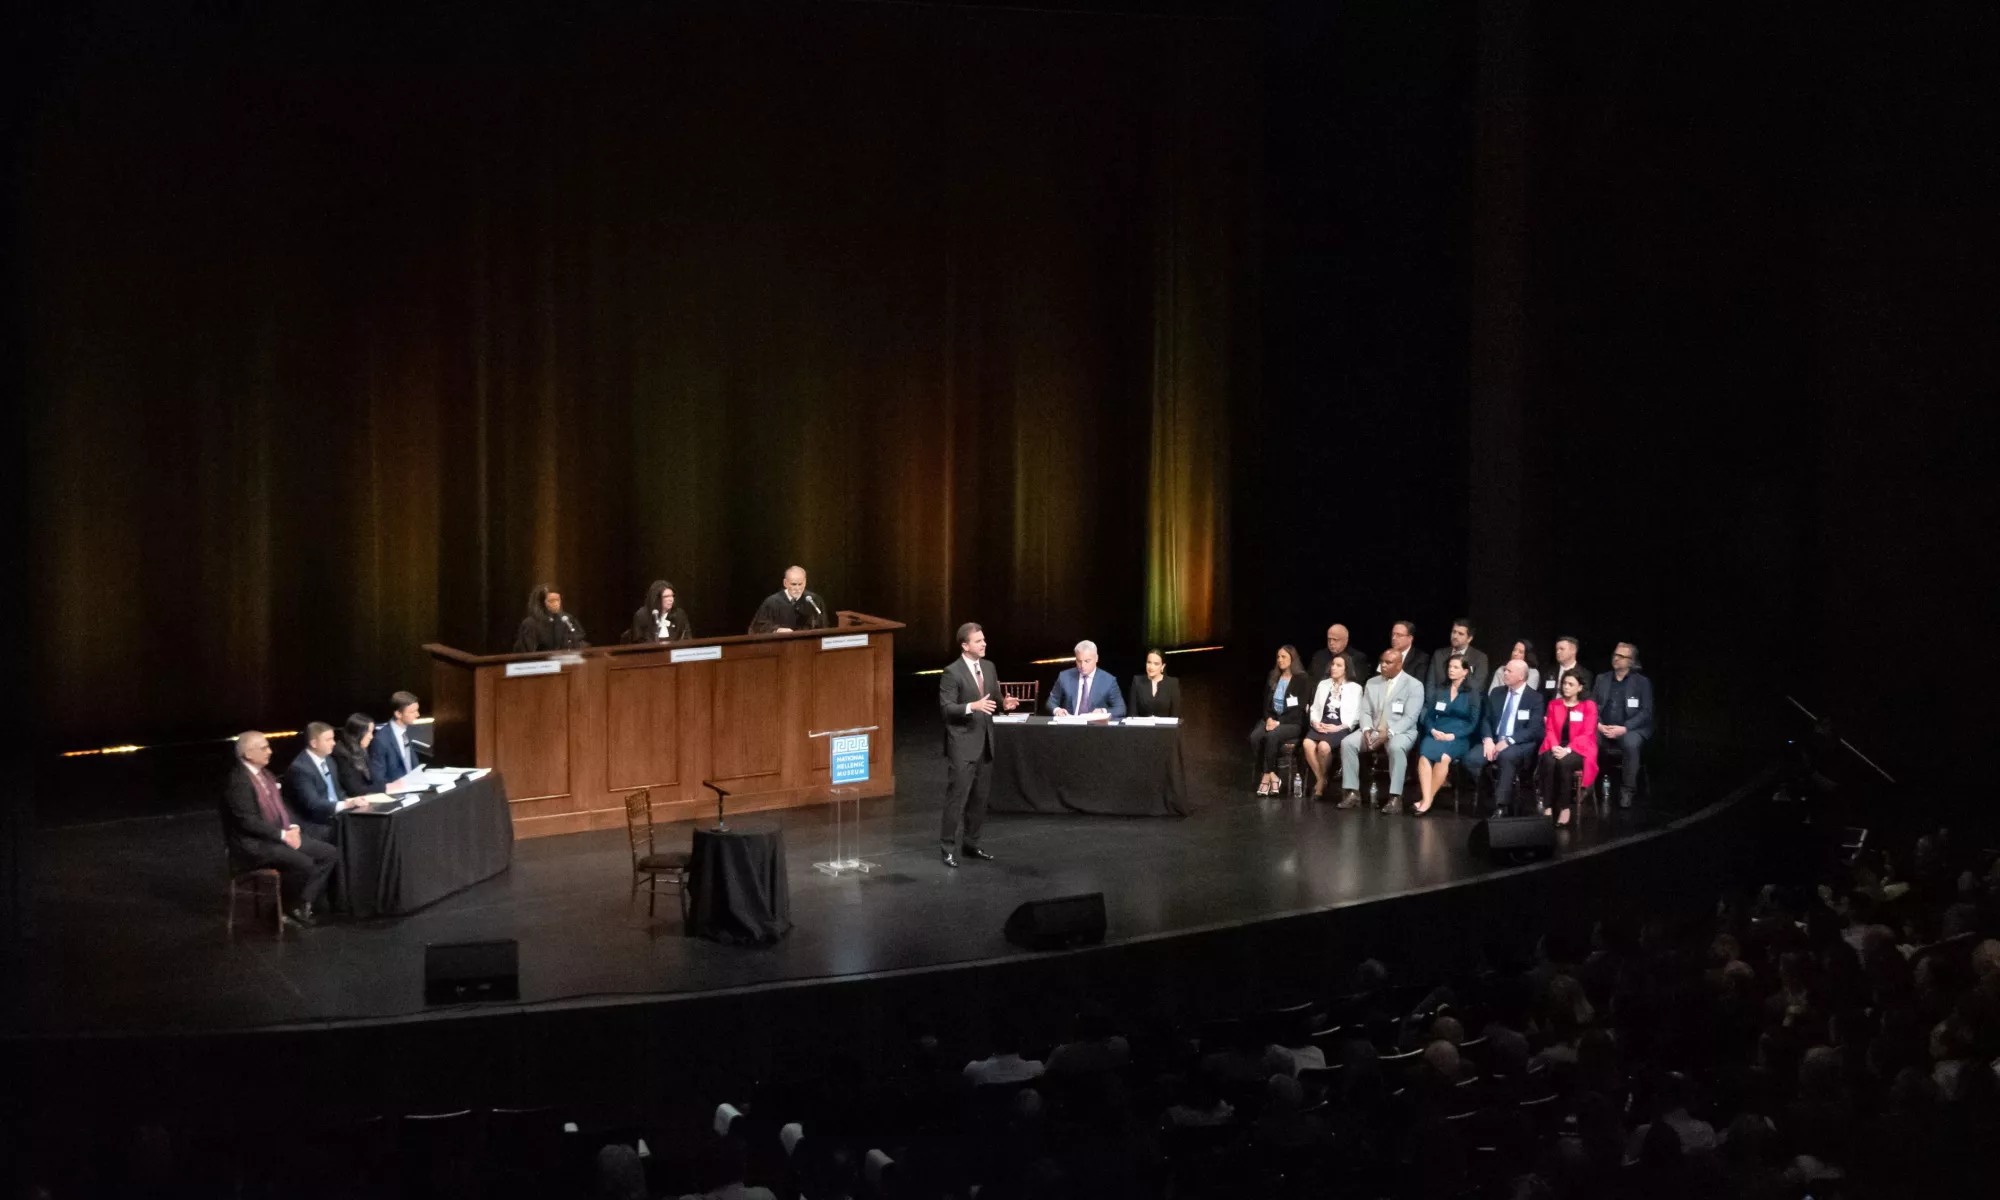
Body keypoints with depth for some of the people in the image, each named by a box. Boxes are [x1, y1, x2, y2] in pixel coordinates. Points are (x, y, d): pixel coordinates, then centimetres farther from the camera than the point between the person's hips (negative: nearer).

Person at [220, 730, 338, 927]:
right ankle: (287, 908, -6)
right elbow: (249, 821, -22)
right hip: (254, 844, -10)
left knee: (330, 854, -3)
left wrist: (292, 828, -1)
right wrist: (283, 835, -20)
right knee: (303, 863, -30)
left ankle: (302, 903, -1)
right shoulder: (237, 781, -16)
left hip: (281, 836, 10)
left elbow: (281, 806, 19)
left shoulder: (265, 774, 13)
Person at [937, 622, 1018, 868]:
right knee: (957, 797, -6)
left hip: (985, 742, 7)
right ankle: (949, 849, 0)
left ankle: (970, 844, 22)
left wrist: (1004, 704, -6)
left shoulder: (989, 667, 10)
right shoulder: (952, 673, -12)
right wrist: (972, 706, -30)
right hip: (962, 745, -7)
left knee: (979, 798, 12)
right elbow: (945, 707, -16)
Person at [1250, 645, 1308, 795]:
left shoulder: (1301, 680, -4)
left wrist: (1280, 722, -18)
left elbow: (1300, 709, -10)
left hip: (1293, 722, -5)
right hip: (1272, 719, 5)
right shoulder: (1272, 677, 13)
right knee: (1254, 737, -27)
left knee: (1271, 736, -35)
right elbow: (1266, 702, 13)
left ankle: (1266, 777, -24)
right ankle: (1272, 777, -22)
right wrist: (1269, 719, -8)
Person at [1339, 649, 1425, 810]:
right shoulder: (1372, 683, 12)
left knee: (1396, 747, -39)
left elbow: (1410, 717, -12)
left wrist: (1389, 733, -25)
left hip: (1400, 731, -5)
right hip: (1373, 730, 5)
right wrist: (1367, 730, -15)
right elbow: (1365, 711, 8)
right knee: (1347, 742, -21)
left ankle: (1395, 797, -35)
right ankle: (1352, 792, -16)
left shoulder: (1414, 685, -4)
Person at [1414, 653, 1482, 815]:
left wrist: (1453, 735, -12)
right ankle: (1426, 799, -40)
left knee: (1443, 756, -37)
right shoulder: (1439, 692, 18)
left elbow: (1473, 723, 1)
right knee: (1424, 755, -33)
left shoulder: (1472, 693, 8)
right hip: (1436, 734, 3)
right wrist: (1433, 730, -8)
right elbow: (1428, 717, 14)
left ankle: (1428, 799, -28)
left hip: (1459, 738, -3)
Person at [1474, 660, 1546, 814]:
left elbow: (1533, 730, -10)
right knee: (1471, 759, -27)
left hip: (1520, 745, -4)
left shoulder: (1534, 698, -2)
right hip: (1494, 741, 4)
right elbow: (1485, 719, 10)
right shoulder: (1496, 693, 13)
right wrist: (1488, 739, -11)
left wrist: (1508, 741, -22)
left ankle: (1501, 806, -37)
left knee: (1506, 756, -39)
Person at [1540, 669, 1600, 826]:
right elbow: (1550, 730, 7)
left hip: (1579, 750, -3)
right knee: (1548, 761, -34)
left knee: (1564, 763, -37)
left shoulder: (1589, 706, 2)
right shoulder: (1554, 705, 14)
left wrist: (1568, 750, -21)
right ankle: (1547, 807, -35)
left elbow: (1587, 734, -7)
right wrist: (1554, 747, -15)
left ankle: (1564, 807, -25)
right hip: (1557, 749, 3)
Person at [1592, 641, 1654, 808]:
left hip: (1630, 729, -3)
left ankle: (1627, 790, -24)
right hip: (1603, 728, 3)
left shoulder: (1642, 682, 4)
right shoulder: (1602, 679, 15)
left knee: (1630, 743, -37)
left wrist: (1624, 728, -17)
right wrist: (1598, 725, -11)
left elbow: (1646, 712, -5)